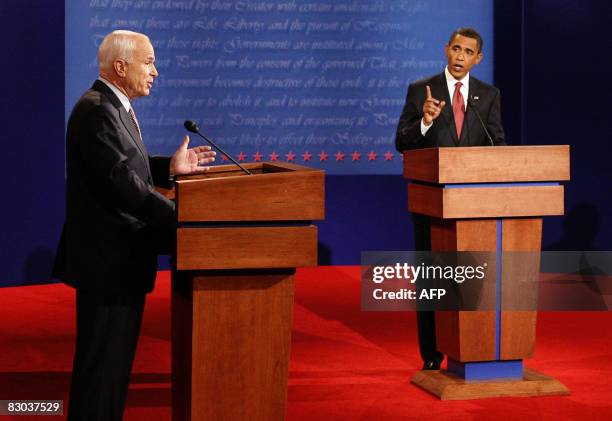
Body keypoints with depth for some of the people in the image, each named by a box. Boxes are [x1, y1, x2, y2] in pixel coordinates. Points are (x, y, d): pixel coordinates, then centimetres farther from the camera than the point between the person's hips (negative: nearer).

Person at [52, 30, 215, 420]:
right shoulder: (98, 111, -19)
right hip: (108, 259, -11)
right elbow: (121, 182, -25)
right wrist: (180, 218, -23)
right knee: (104, 363, -3)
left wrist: (170, 167, 5)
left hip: (118, 256, 11)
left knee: (112, 361, 17)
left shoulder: (113, 107, 14)